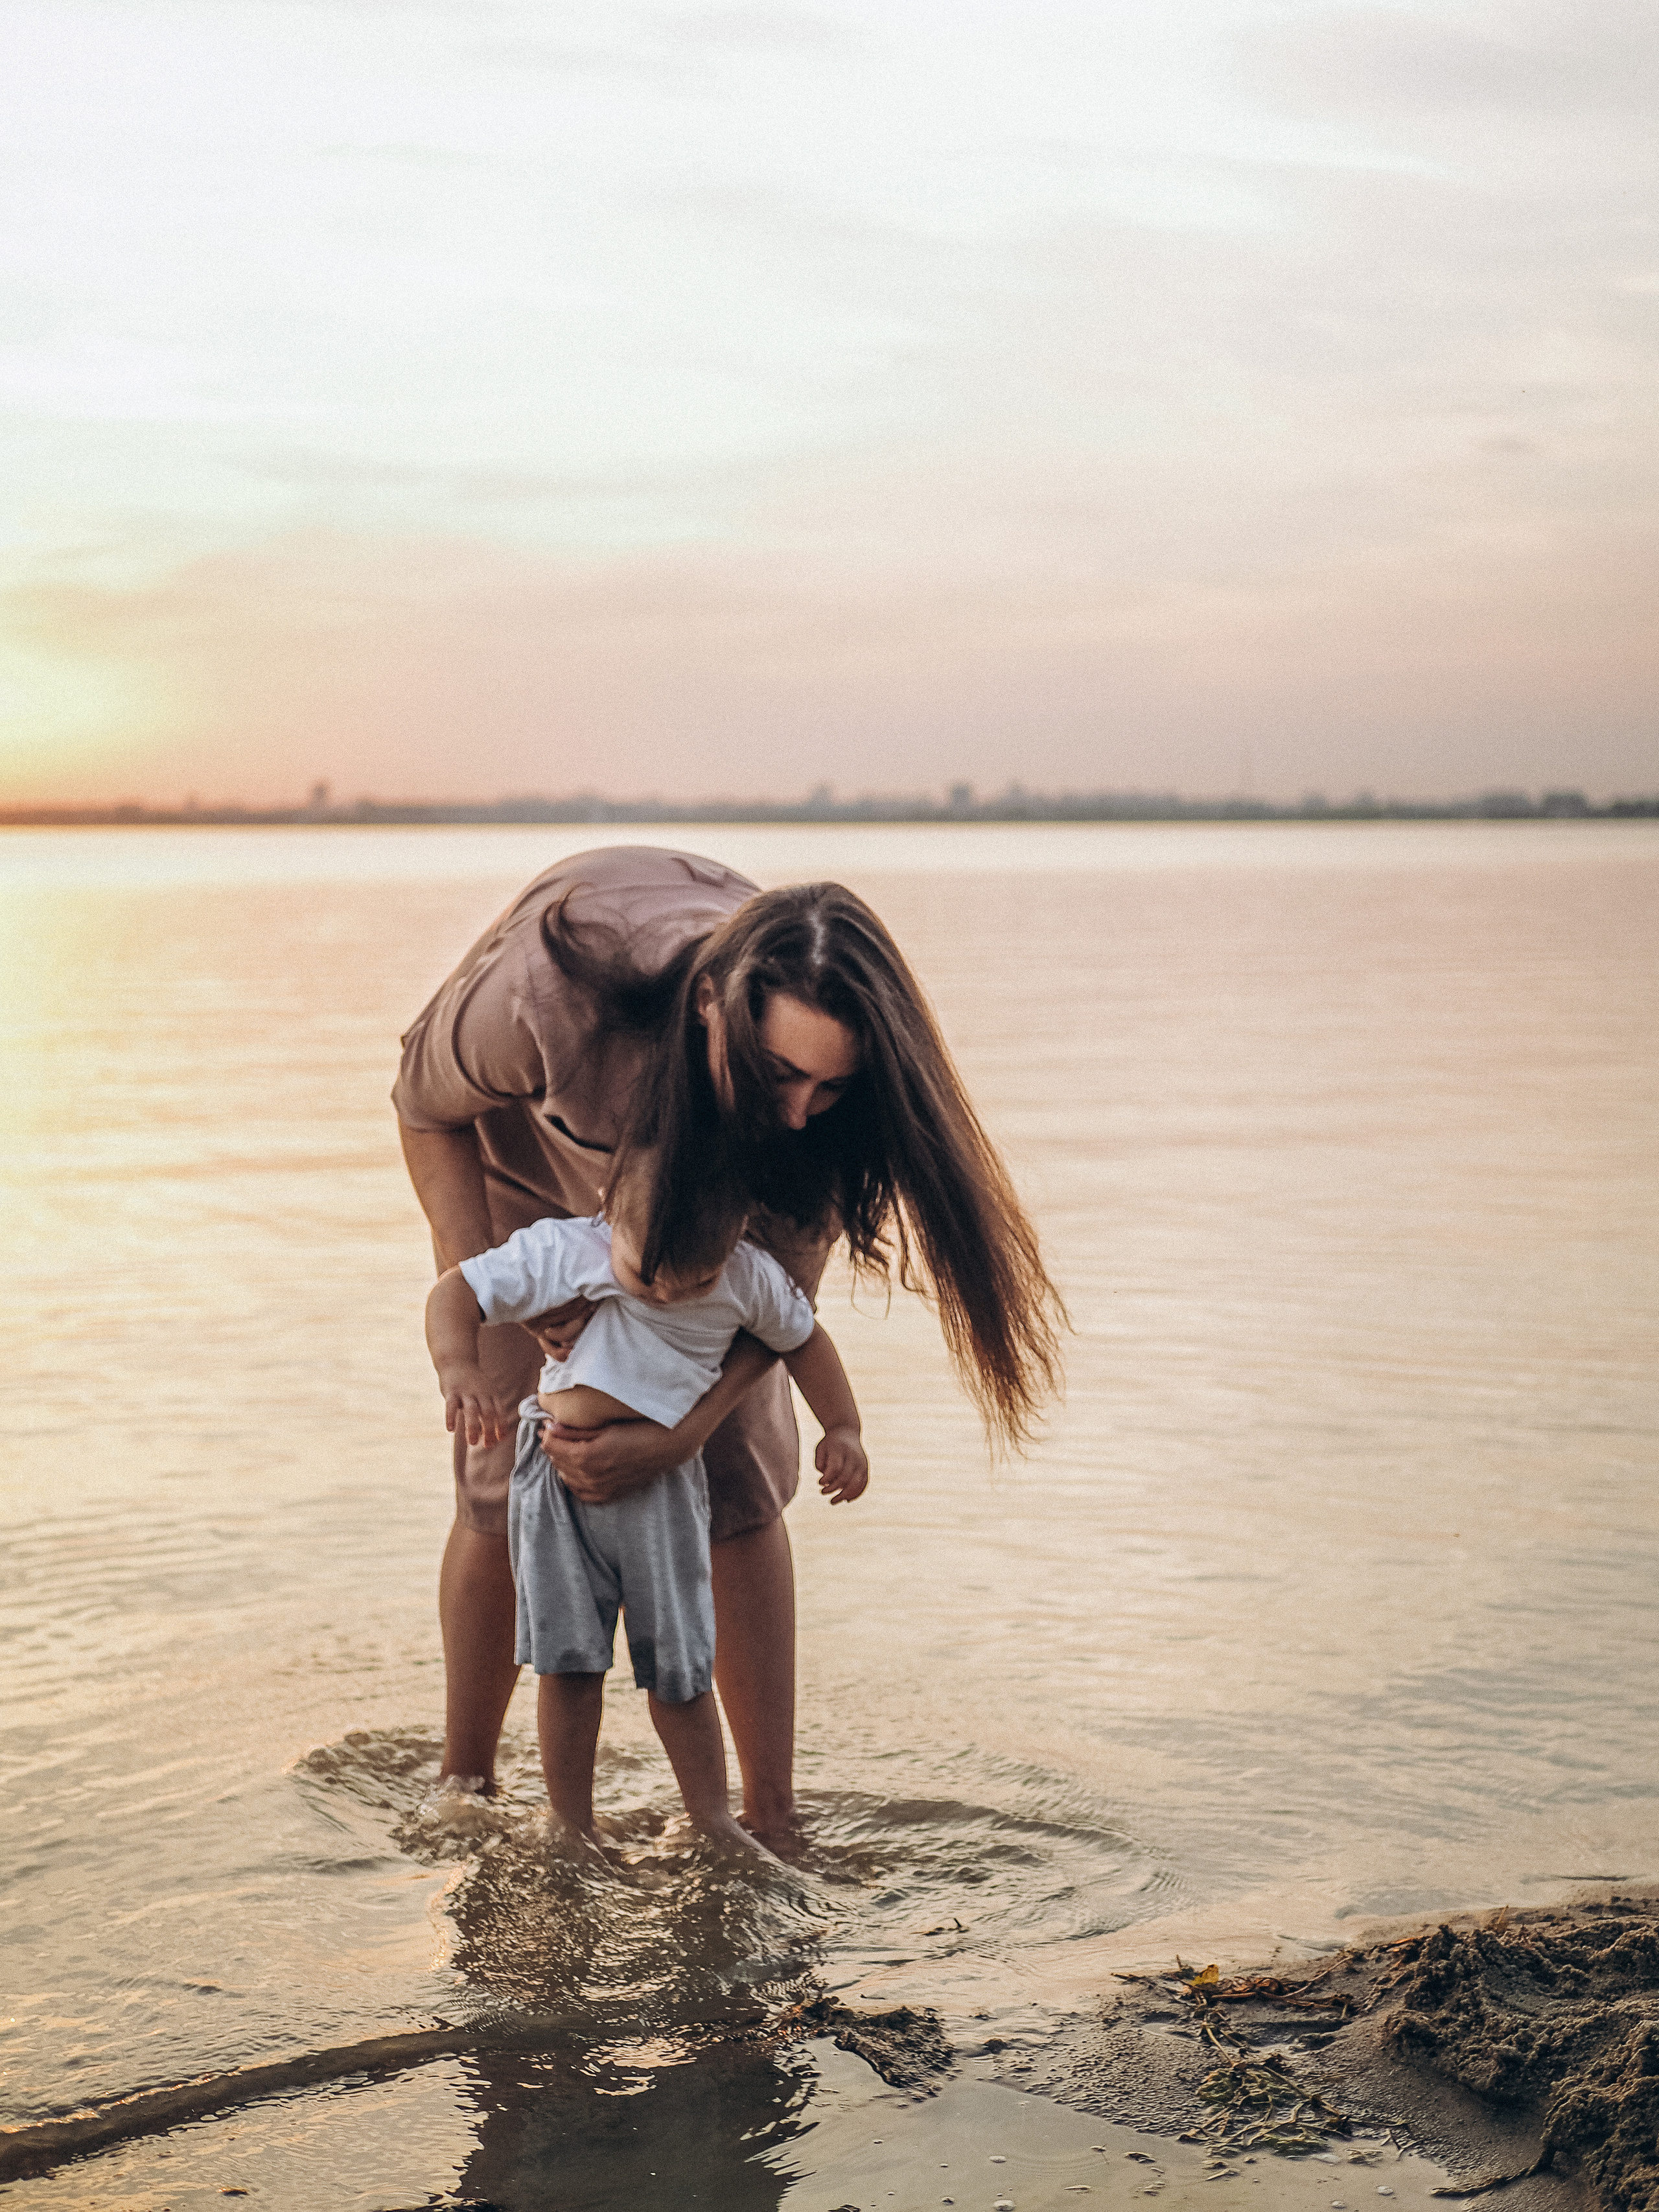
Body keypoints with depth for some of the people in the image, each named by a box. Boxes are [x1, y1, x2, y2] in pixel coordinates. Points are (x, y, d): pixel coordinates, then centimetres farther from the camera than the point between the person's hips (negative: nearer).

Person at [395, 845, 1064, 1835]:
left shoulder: (822, 1079, -36)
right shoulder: (552, 989, -45)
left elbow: (785, 1282, -22)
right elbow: (427, 1109, -21)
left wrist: (678, 1437, -34)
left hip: (706, 1181, 2)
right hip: (528, 1156, -2)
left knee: (744, 1477, -6)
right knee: (506, 1487, -4)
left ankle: (773, 1819, 2)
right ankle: (464, 1787, 17)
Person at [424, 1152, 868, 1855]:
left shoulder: (749, 1279, -9)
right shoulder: (557, 1252, -16)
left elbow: (803, 1338, 9)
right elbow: (456, 1292, -15)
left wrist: (842, 1429, 4)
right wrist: (458, 1365, -34)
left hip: (662, 1485, 1)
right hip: (559, 1476, -1)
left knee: (678, 1663, 4)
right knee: (569, 1657, 1)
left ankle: (712, 1821, 19)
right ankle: (570, 1824, 16)